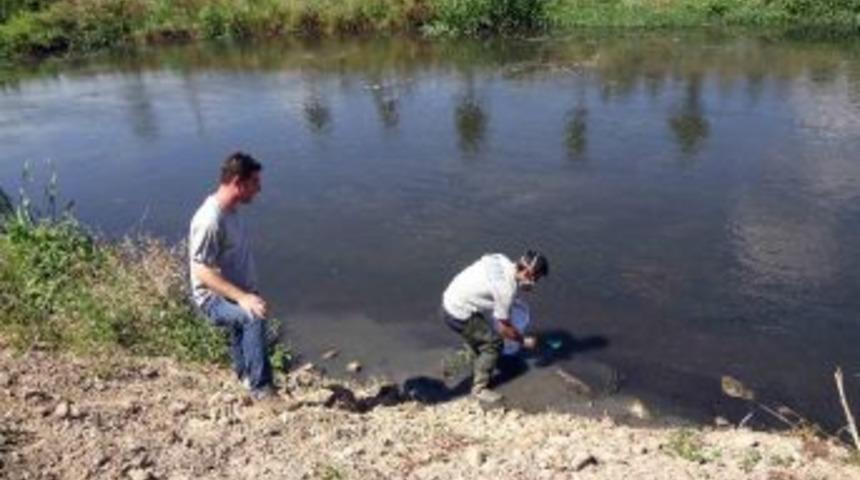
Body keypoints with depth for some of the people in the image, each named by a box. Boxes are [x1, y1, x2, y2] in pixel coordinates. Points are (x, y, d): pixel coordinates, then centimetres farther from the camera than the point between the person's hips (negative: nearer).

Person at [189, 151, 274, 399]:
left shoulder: (232, 210, 2)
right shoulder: (210, 220, -27)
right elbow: (202, 271, -27)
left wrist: (248, 294, 19)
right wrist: (242, 297, -33)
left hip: (236, 293, 9)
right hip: (214, 297, -9)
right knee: (254, 318, -33)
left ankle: (247, 378, 53)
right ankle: (261, 388, -22)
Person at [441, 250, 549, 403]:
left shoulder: (503, 261, -3)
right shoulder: (507, 288, -25)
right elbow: (504, 327, -14)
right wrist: (523, 341, 2)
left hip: (452, 301, 9)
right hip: (459, 314, -9)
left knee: (481, 339, 27)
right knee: (493, 343, -1)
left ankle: (477, 376, 45)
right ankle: (479, 388, 12)